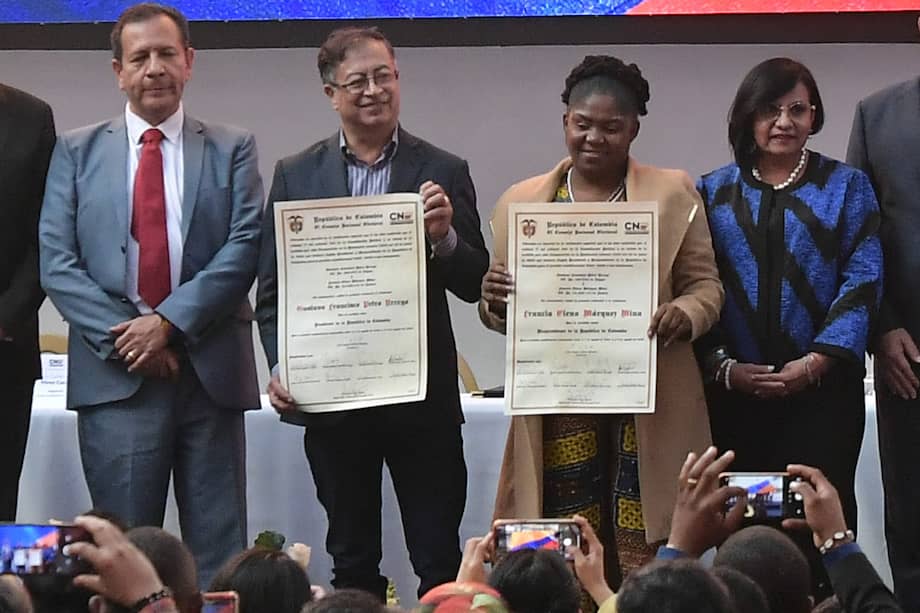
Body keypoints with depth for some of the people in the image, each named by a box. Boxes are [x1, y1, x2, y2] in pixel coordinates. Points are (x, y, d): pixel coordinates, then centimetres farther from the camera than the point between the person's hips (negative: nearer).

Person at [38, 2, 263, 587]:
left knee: (219, 550, 3)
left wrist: (169, 322, -13)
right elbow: (56, 262, 2)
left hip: (210, 371, 0)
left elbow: (245, 248, -3)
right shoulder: (77, 151, 10)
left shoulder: (232, 149, 9)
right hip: (114, 376, 0)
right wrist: (123, 337, -10)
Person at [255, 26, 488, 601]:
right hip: (332, 397, 1)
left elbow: (475, 285, 0)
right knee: (351, 560, 12)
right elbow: (271, 290, 6)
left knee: (439, 561, 1)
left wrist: (444, 237, -19)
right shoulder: (295, 175, 5)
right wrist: (282, 369, -8)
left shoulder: (444, 172, 2)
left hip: (423, 397, -1)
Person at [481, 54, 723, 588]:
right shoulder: (520, 201, 11)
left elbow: (706, 286, 6)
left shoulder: (674, 193, 7)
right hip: (557, 413, 1)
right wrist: (495, 300, -10)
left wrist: (684, 314, -17)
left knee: (646, 563, -5)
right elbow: (497, 314, 13)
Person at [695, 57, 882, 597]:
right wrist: (724, 366, -11)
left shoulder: (847, 187, 6)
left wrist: (817, 361, -14)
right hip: (734, 392, 1)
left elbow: (864, 279, -3)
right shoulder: (714, 192, 9)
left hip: (823, 391, -1)